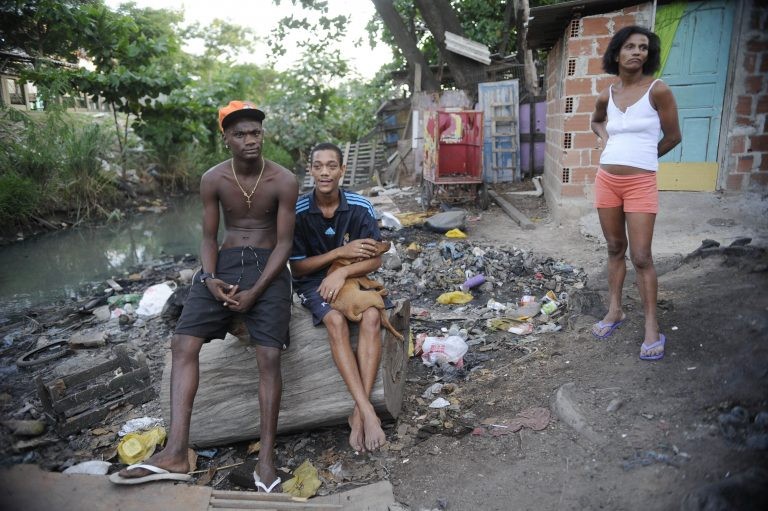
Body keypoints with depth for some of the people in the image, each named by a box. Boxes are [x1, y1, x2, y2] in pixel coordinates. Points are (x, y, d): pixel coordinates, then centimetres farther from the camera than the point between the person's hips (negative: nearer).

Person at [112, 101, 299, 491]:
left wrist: (254, 292, -17)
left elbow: (284, 242, -8)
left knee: (269, 356, -19)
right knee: (183, 342, -15)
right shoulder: (213, 180, 0)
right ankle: (176, 452, -14)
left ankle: (267, 457, -9)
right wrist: (209, 278, -14)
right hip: (224, 262, 3)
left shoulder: (284, 181, -8)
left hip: (267, 267, -3)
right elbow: (209, 237, 5)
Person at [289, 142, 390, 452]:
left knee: (372, 317, -30)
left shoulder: (361, 207, -6)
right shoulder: (298, 211, -10)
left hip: (353, 276, 2)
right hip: (313, 281, -1)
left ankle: (358, 413, -29)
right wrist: (340, 252, -15)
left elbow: (375, 259, -5)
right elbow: (297, 266, -6)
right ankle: (368, 412, -35)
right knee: (336, 321, -33)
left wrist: (342, 272, -23)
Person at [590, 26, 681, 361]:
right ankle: (614, 311, 24)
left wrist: (643, 155, 14)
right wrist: (609, 142, 10)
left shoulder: (658, 90, -6)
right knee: (615, 249, 13)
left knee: (641, 256, -5)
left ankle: (651, 327, 4)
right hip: (606, 179, 4)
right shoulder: (607, 96, 7)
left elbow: (673, 136, 2)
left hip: (640, 183, -4)